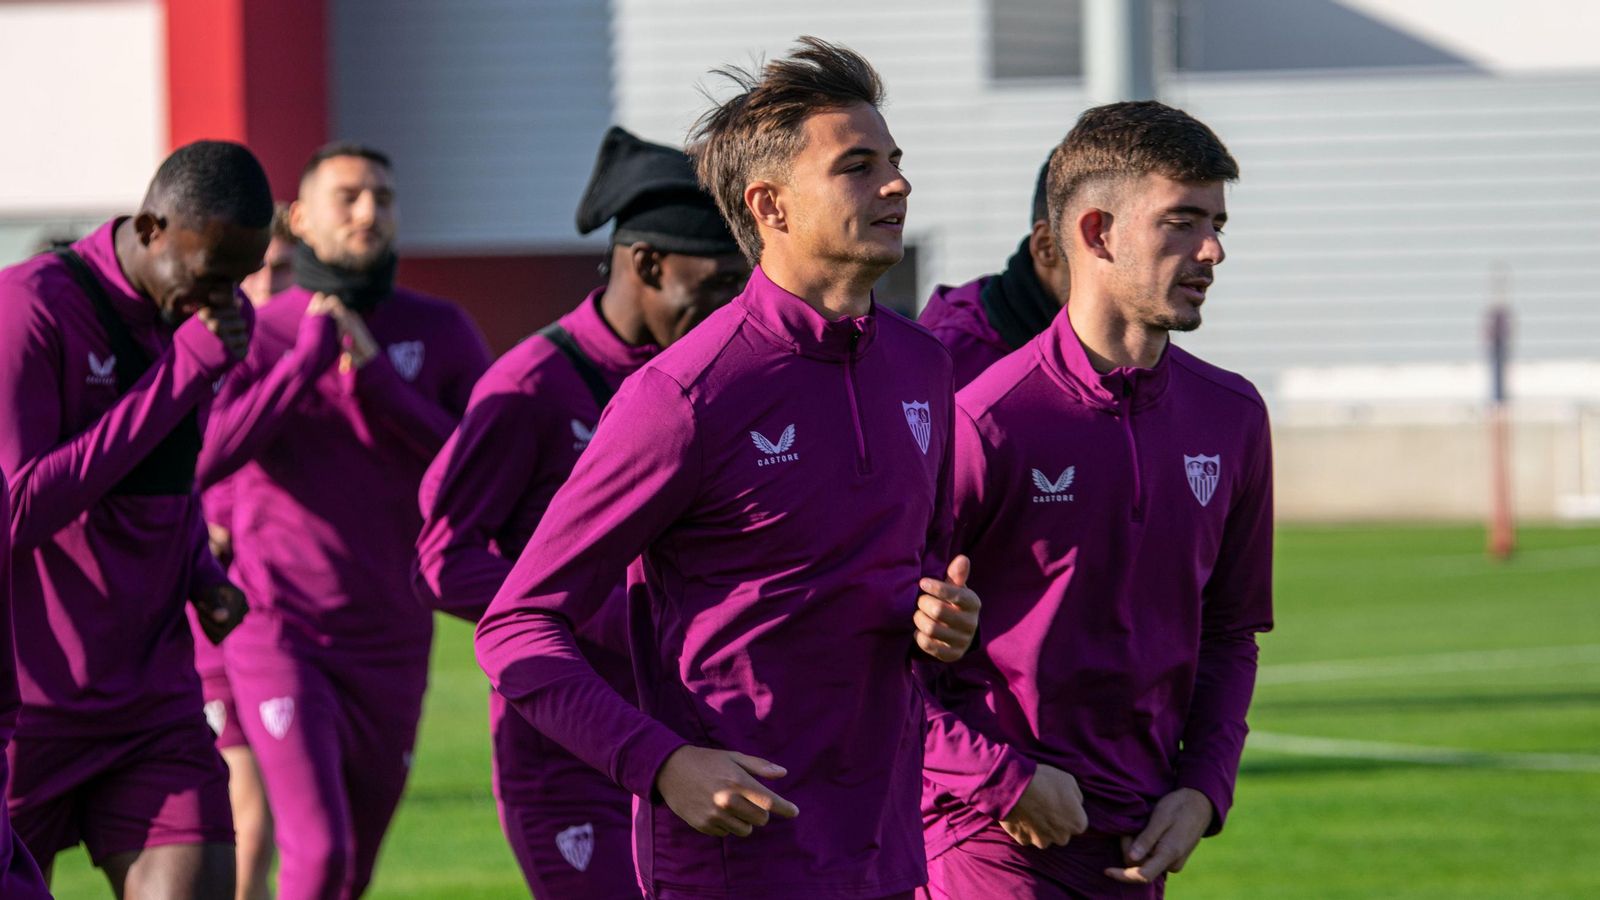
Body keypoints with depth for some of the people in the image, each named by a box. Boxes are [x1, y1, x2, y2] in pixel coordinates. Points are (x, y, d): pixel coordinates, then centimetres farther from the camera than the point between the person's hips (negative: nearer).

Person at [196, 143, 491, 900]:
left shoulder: (439, 333, 1)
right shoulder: (254, 334, -5)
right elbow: (202, 460, -21)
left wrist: (377, 380, -17)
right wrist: (309, 356, -21)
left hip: (390, 645, 4)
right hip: (278, 632, -4)